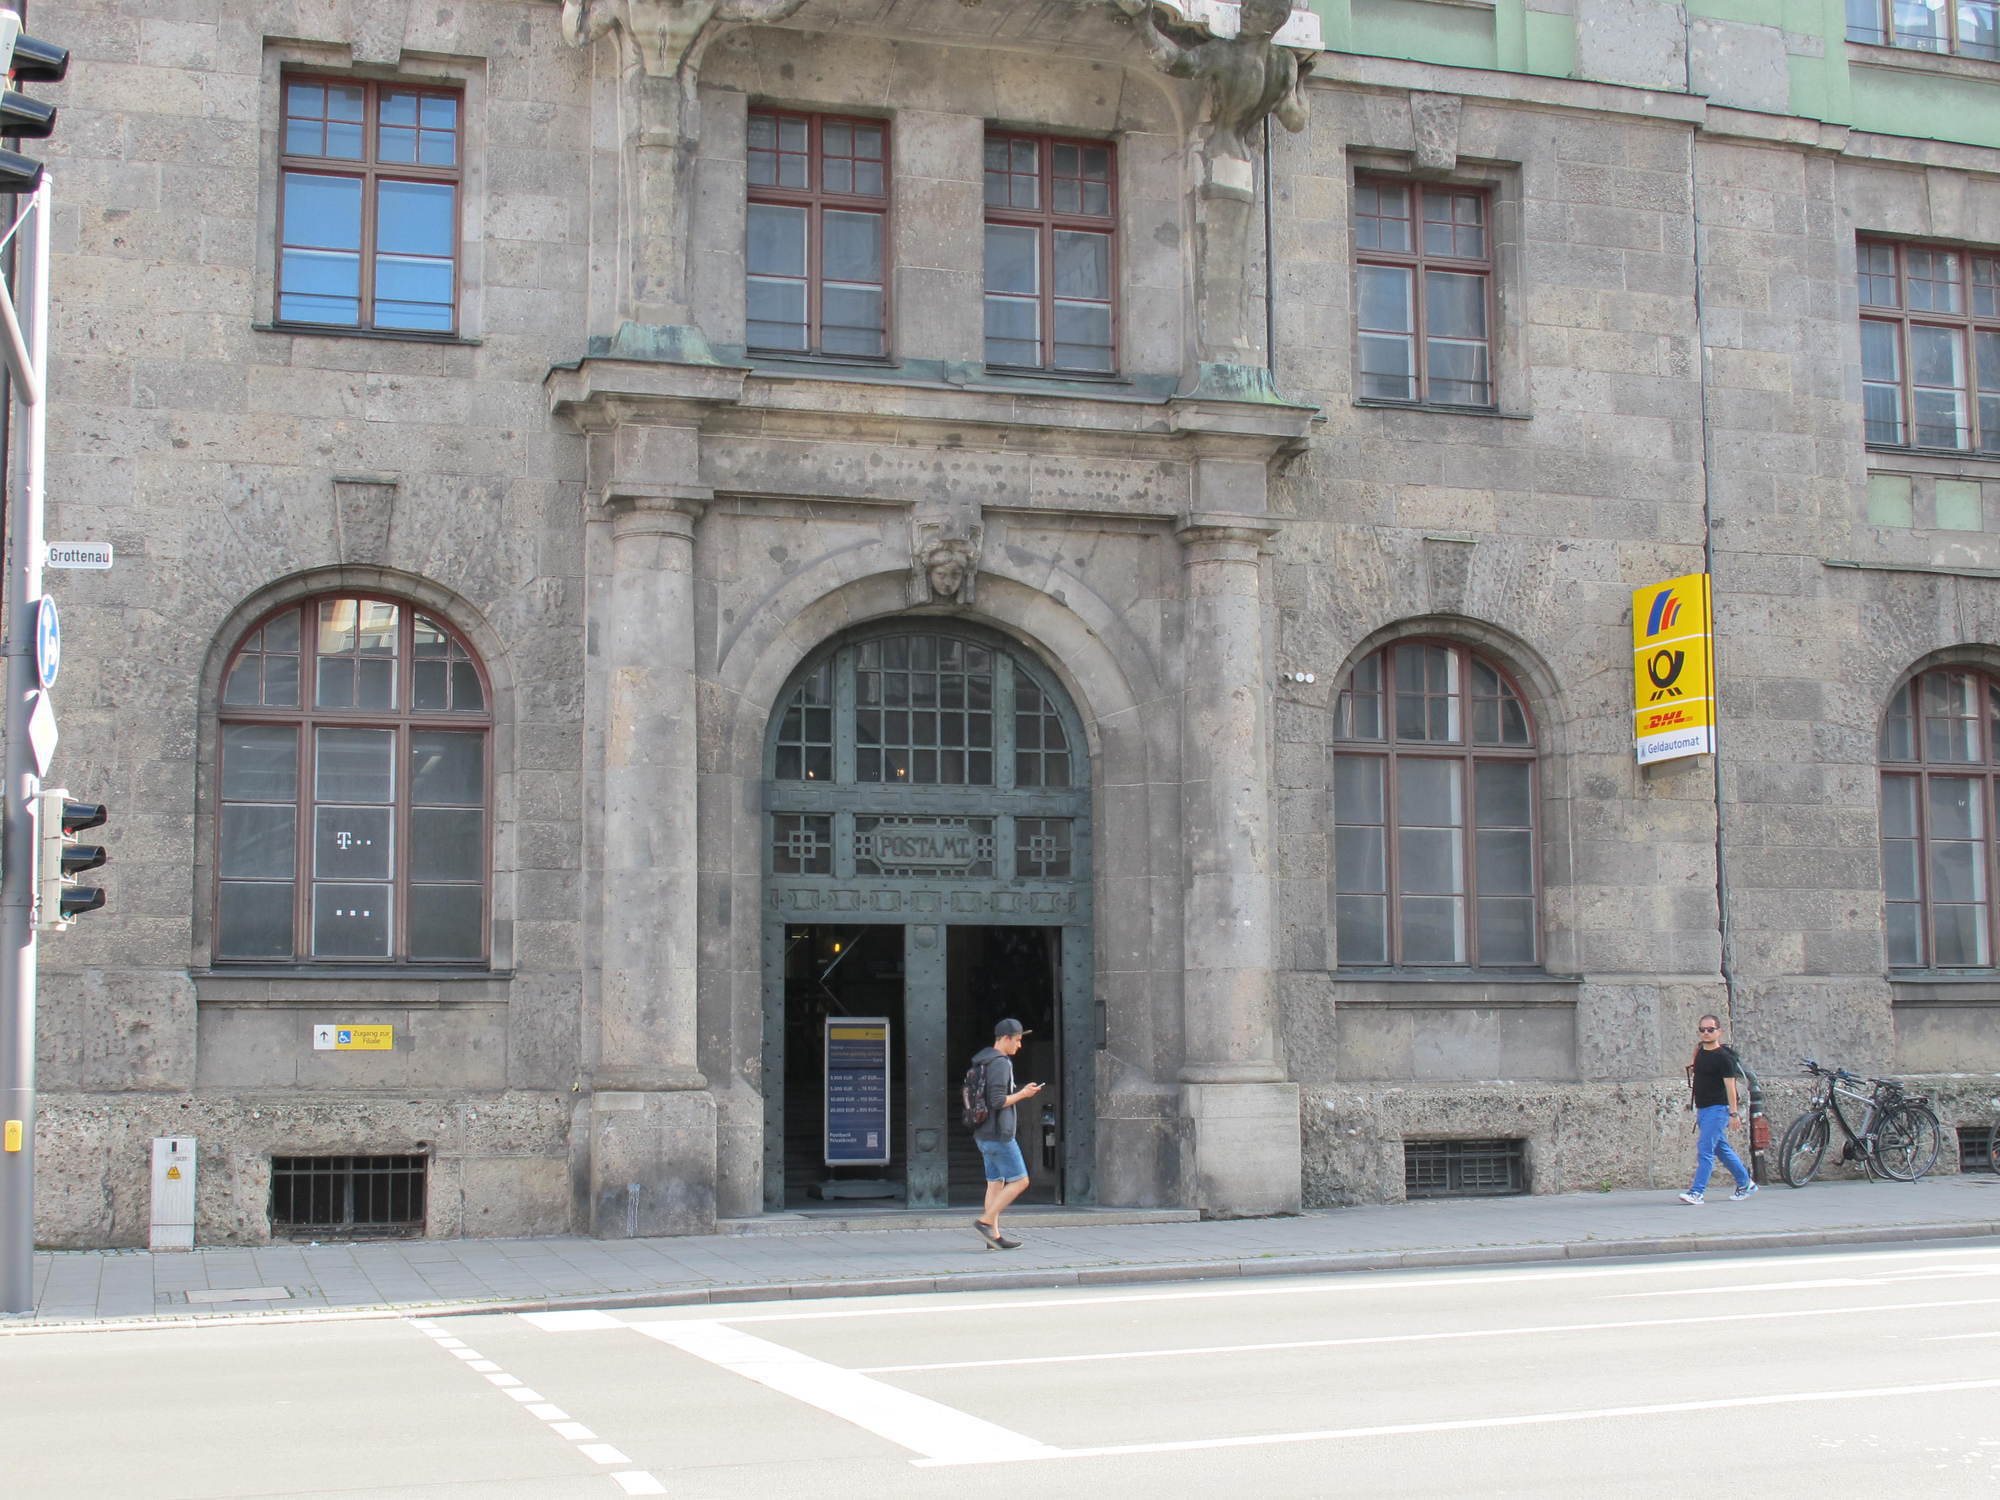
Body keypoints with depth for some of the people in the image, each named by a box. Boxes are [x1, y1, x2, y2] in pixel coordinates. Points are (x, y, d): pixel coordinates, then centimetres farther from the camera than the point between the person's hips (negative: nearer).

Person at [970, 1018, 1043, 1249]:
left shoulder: (981, 1063, 15)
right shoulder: (1000, 1063, -15)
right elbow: (998, 1101, -22)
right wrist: (1023, 1094, -9)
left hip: (984, 1134, 10)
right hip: (998, 1134, -10)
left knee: (996, 1183, 9)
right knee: (1020, 1181, -4)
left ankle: (994, 1236, 6)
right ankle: (984, 1221, -8)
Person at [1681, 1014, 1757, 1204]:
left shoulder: (1723, 1058, -12)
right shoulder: (1700, 1051, 9)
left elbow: (1730, 1085, -15)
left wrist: (1733, 1112, -19)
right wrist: (1692, 1068, 12)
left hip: (1717, 1109, -8)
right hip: (1702, 1109, 8)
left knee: (1705, 1149, -14)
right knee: (1722, 1149, 15)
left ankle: (1696, 1192, -17)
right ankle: (1746, 1184, 27)